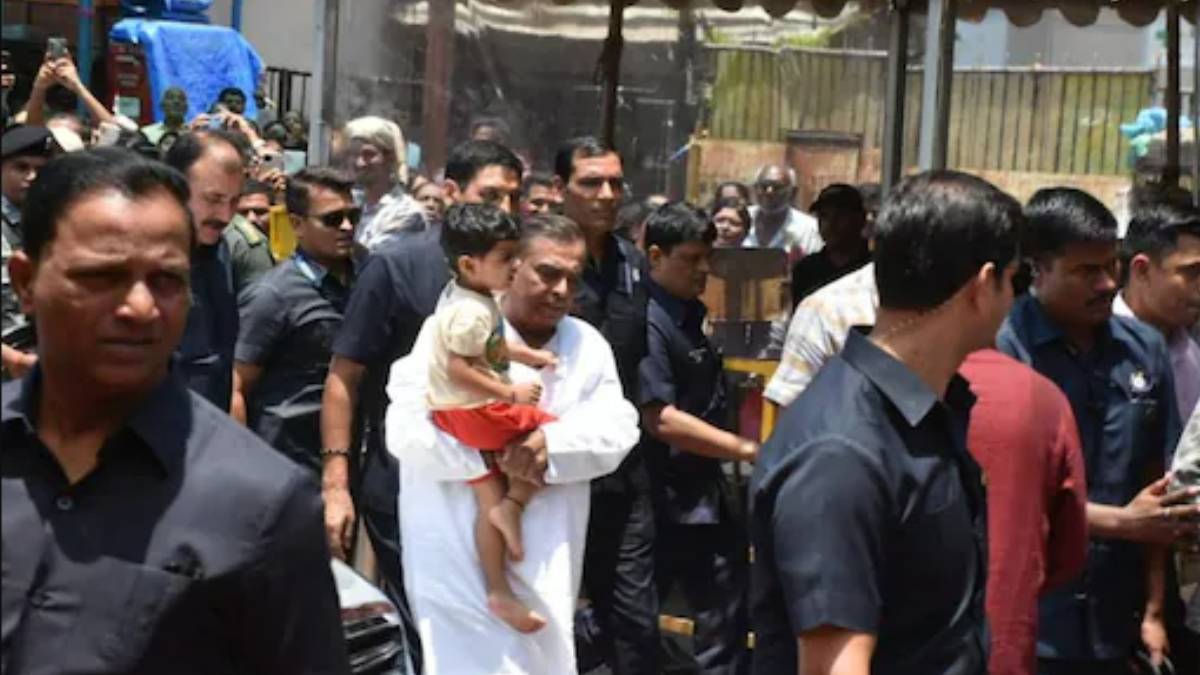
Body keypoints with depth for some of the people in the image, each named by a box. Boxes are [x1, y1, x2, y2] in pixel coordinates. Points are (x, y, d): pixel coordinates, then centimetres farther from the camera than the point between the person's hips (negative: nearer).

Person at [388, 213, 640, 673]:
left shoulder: (587, 344, 9)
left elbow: (618, 428, -3)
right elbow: (406, 428, -14)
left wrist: (554, 443, -22)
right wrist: (495, 456, -21)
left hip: (547, 558, 5)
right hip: (460, 555, -5)